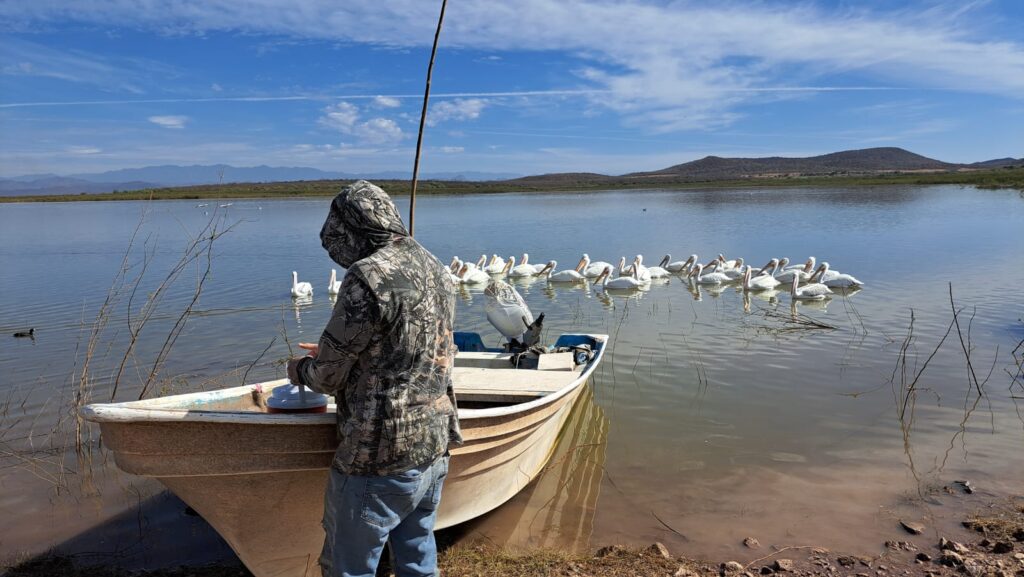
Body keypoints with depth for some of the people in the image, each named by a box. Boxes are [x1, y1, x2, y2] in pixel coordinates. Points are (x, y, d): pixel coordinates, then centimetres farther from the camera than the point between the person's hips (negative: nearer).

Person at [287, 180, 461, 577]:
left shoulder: (368, 276, -20)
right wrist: (333, 352, 24)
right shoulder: (434, 268, 7)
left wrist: (299, 369, 10)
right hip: (435, 448, 8)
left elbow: (327, 378, -12)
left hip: (379, 461, -8)